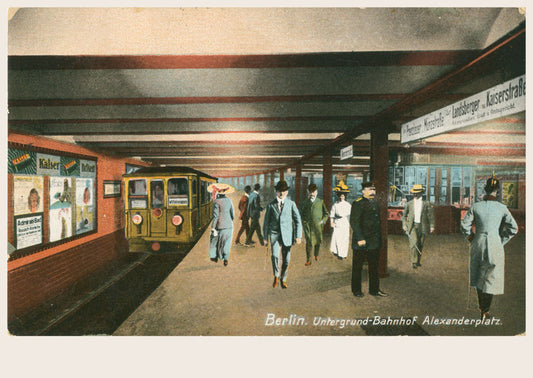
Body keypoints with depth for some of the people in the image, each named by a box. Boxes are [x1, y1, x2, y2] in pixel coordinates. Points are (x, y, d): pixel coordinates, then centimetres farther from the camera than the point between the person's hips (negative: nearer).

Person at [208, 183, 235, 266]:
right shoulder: (229, 200, 5)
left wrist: (213, 227, -13)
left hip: (220, 226, -4)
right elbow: (232, 213, 11)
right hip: (229, 226, 5)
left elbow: (215, 216, -17)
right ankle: (225, 259, 11)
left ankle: (215, 257, 27)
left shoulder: (216, 202, -13)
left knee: (214, 240, 17)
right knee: (226, 243, 12)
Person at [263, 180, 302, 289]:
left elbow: (298, 220, 5)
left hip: (287, 235, 0)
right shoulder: (271, 205, 6)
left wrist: (298, 236, -3)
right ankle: (276, 275, 7)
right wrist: (265, 237, 8)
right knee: (274, 255, -18)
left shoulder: (291, 204, 5)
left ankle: (283, 279, 27)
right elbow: (266, 222, 11)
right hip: (274, 234, 0)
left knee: (286, 259, 4)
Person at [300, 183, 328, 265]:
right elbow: (302, 214, 19)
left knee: (317, 241, 11)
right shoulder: (305, 202, 10)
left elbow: (326, 213, 11)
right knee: (309, 242, -8)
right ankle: (309, 260, -1)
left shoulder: (320, 202, 6)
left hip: (317, 225, 0)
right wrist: (303, 222, 6)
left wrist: (322, 221, -1)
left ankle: (316, 255, 37)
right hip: (307, 225, 0)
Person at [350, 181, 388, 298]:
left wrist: (379, 238, 16)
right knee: (357, 267, 6)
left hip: (374, 242, 8)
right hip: (361, 242, -7)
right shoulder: (358, 203, -12)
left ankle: (374, 290, 26)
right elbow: (354, 222, -17)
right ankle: (356, 290, 19)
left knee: (374, 266, 14)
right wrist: (360, 239, -21)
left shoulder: (375, 203, 14)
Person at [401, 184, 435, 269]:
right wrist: (404, 225, 4)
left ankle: (418, 261, 23)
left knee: (420, 245, 8)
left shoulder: (426, 203, 3)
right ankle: (414, 262, -9)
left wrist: (432, 226, 0)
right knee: (414, 243, -14)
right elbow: (404, 215, 14)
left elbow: (431, 215, 5)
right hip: (412, 226, -1)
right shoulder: (409, 204, 7)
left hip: (422, 226, 1)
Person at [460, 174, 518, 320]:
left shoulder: (475, 206, -7)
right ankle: (485, 312, 15)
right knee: (491, 278, 10)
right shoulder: (502, 208, -7)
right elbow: (513, 228, -3)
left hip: (478, 244, 1)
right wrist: (501, 241, 8)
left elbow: (465, 225, -6)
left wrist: (470, 238, 10)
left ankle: (481, 307, 33)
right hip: (495, 245, -1)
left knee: (479, 276, 19)